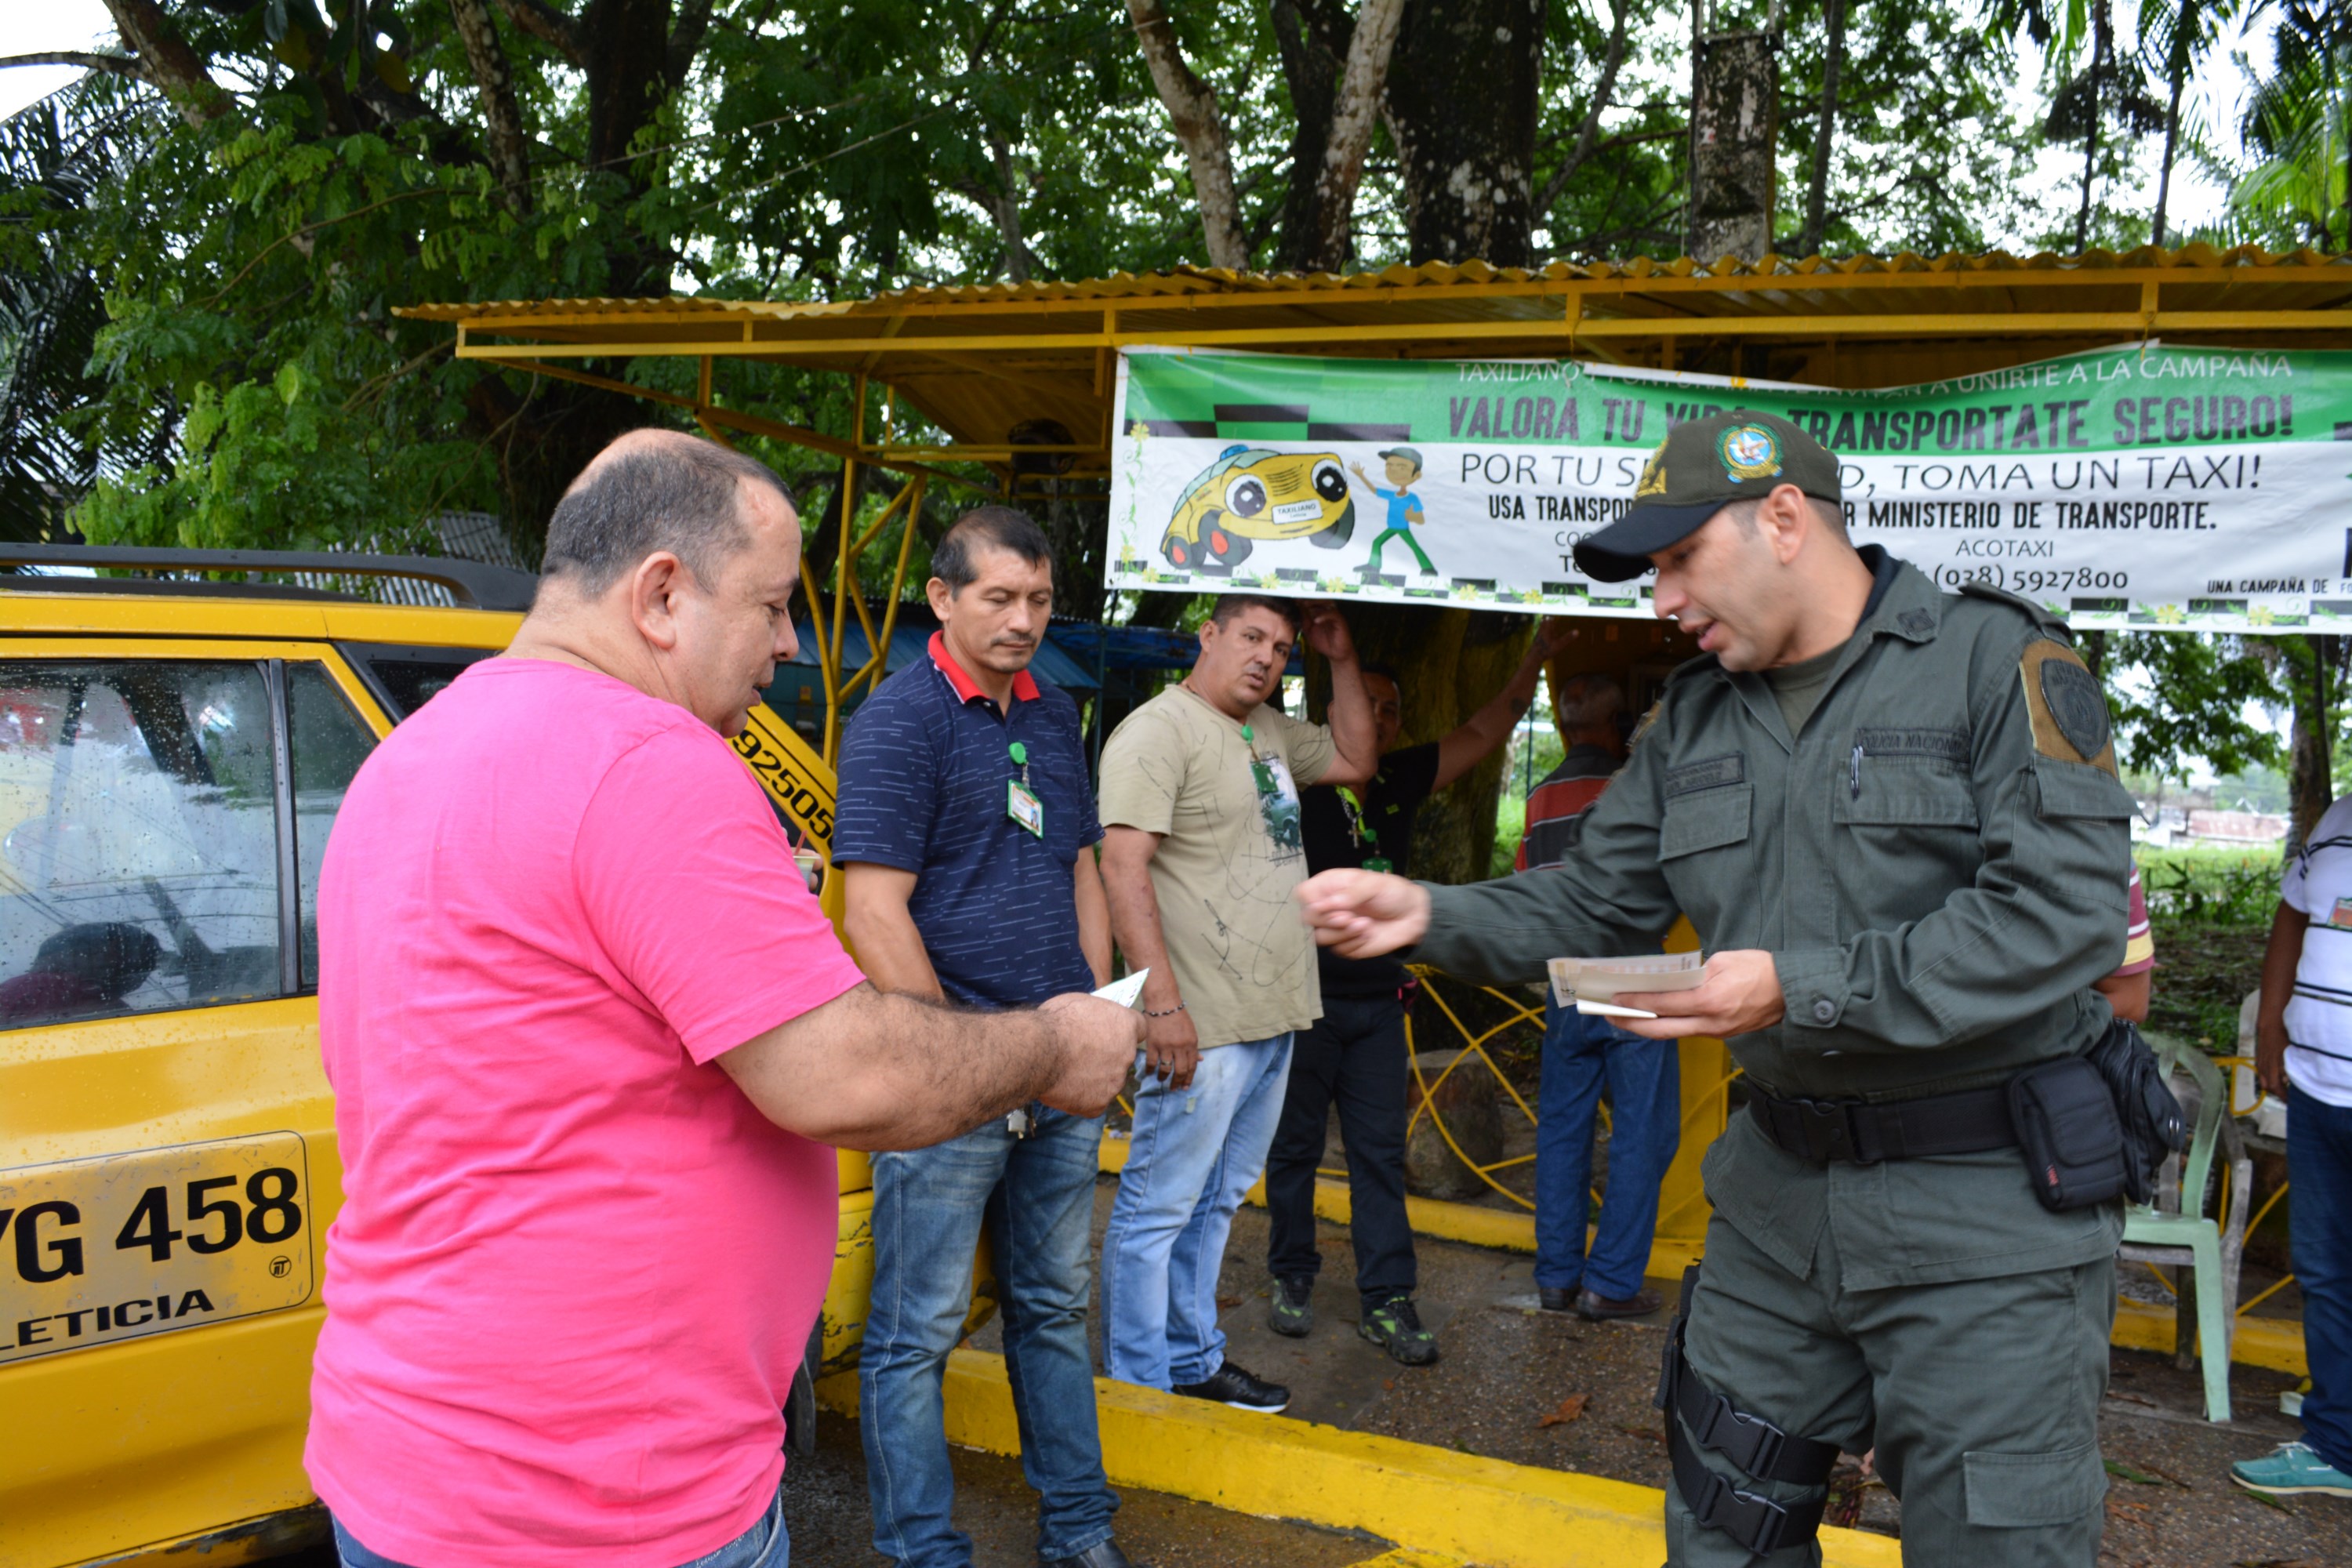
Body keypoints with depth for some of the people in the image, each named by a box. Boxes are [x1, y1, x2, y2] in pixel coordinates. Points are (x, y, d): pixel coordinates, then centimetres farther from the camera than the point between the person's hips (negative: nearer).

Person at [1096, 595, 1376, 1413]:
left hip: (1276, 1018, 9)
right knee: (1158, 1211, 0)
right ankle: (1139, 1390, 10)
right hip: (1202, 1027, -9)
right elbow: (1123, 868, -18)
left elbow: (1354, 760, 31)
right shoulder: (1159, 730, -11)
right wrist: (1162, 1000, -24)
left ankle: (1195, 1361, 31)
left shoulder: (1271, 731, 16)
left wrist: (1342, 661, 18)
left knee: (1216, 1203, 18)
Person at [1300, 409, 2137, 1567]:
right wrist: (1428, 916, -7)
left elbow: (2063, 911, -21)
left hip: (1985, 1210, -6)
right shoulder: (1690, 720, 10)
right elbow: (1593, 907, 11)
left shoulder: (1998, 661, -10)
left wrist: (1805, 990, -24)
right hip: (1779, 1193, 6)